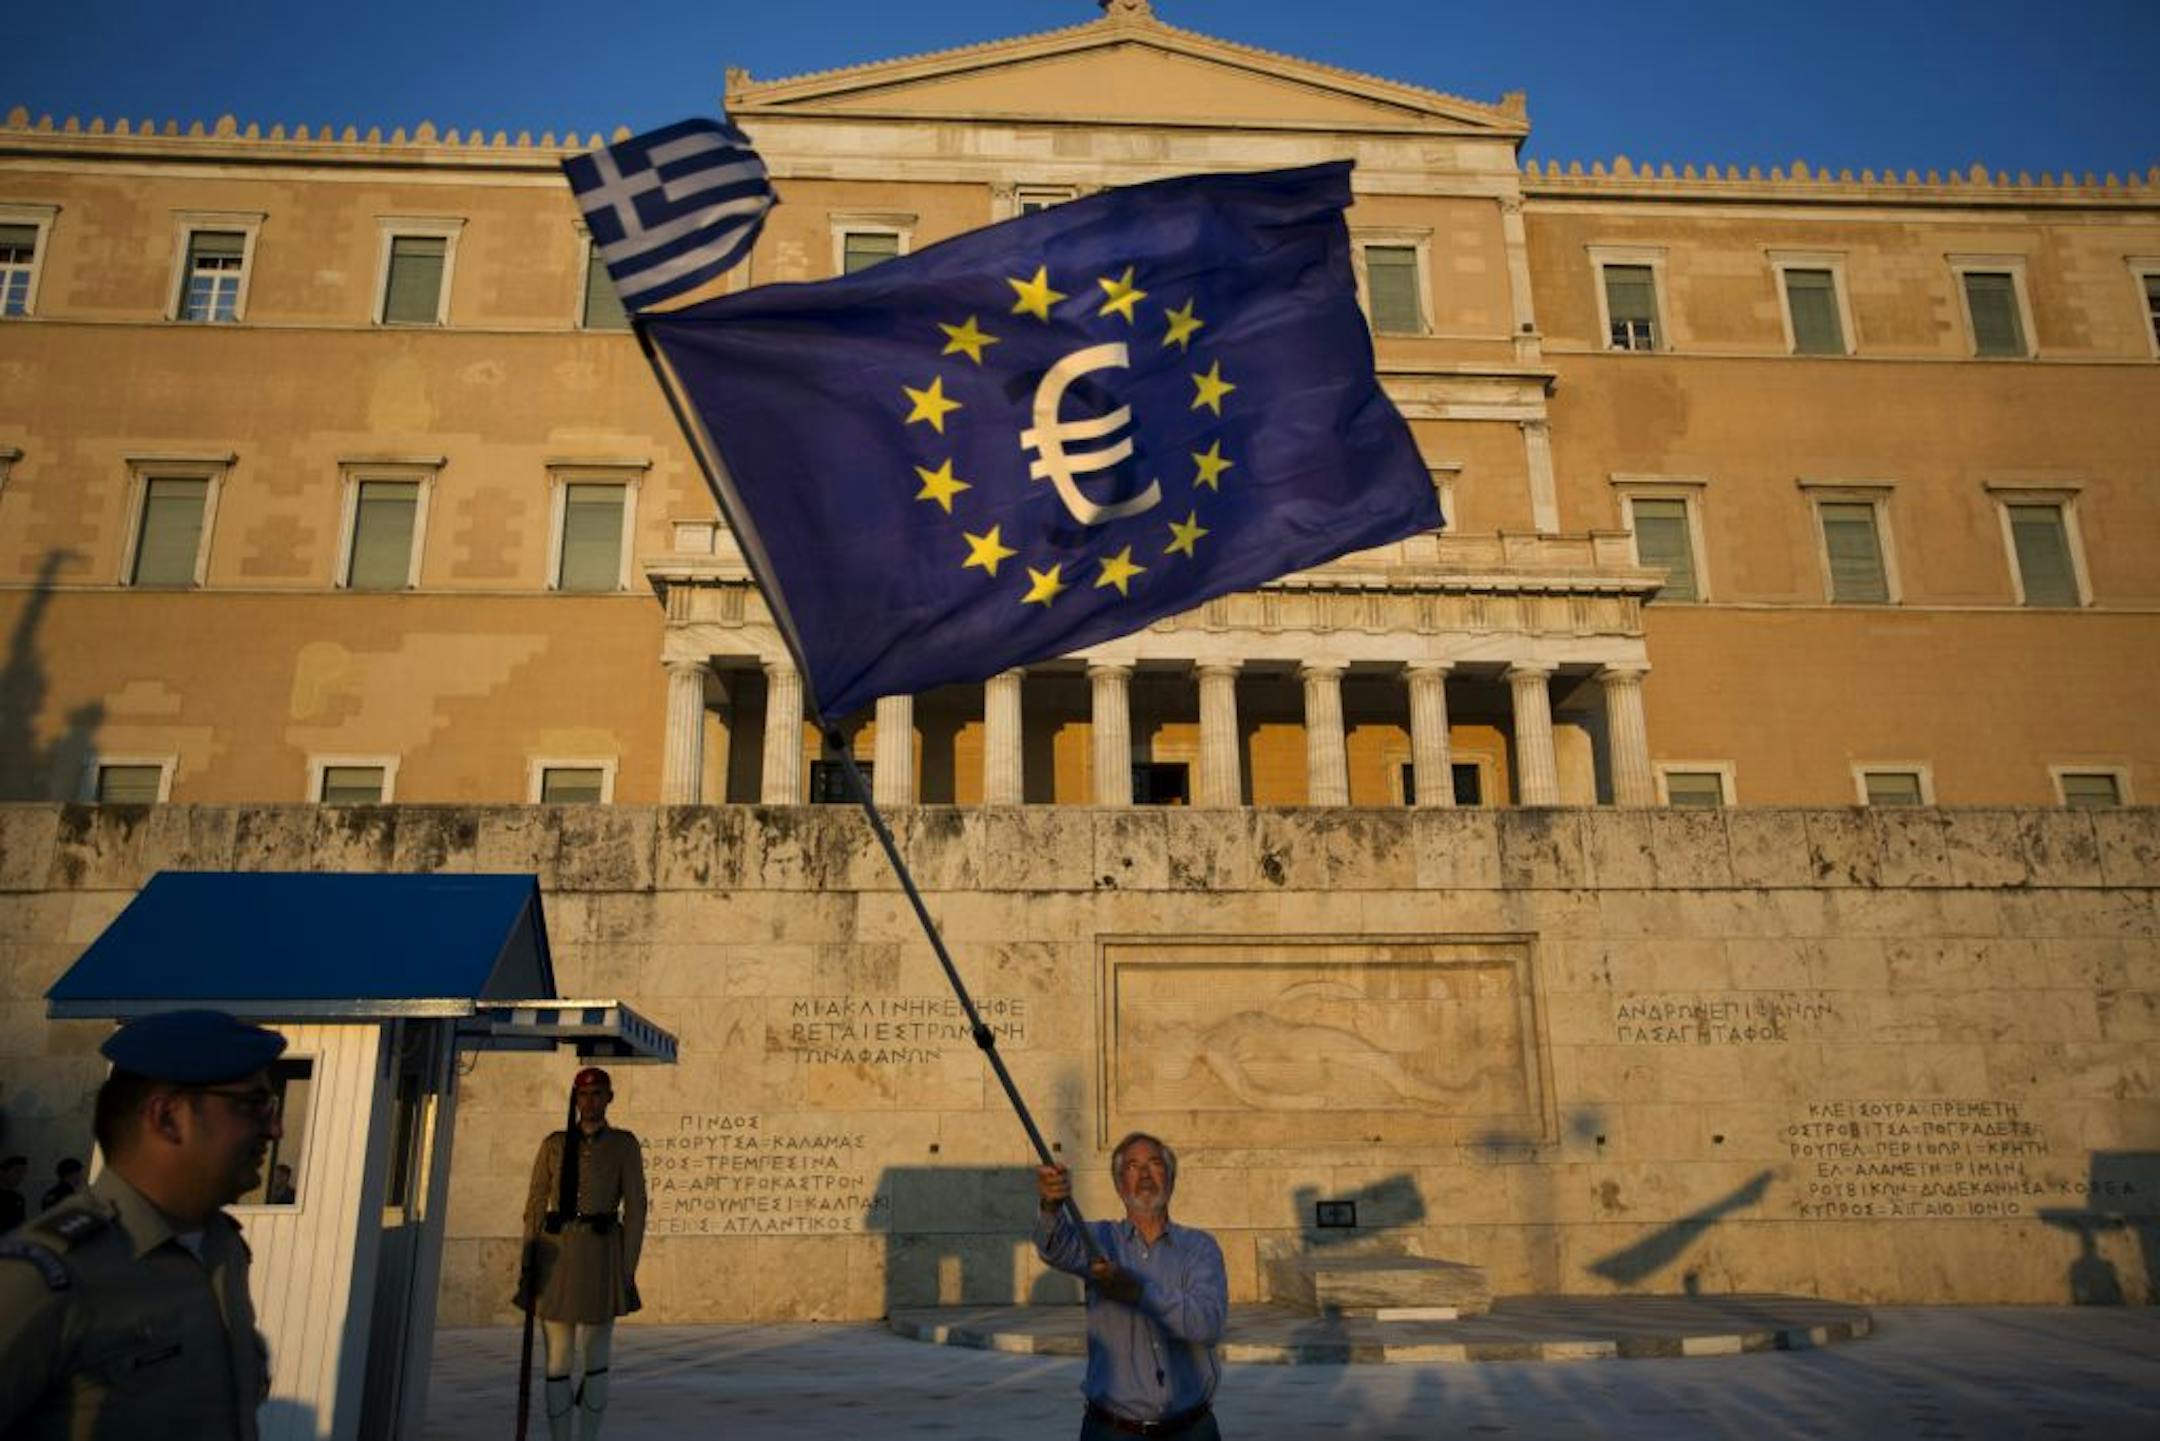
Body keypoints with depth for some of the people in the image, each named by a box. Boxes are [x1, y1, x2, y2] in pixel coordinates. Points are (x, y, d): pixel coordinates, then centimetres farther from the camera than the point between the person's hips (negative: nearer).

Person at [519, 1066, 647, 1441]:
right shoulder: (554, 1144, 7)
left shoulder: (624, 1144, 1)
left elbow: (635, 1208, -1)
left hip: (601, 1254, -1)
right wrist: (529, 1264, 1)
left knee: (595, 1357, 5)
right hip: (556, 1255, 1)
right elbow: (535, 1205, 7)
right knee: (558, 1359, 2)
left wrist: (628, 1269, -6)